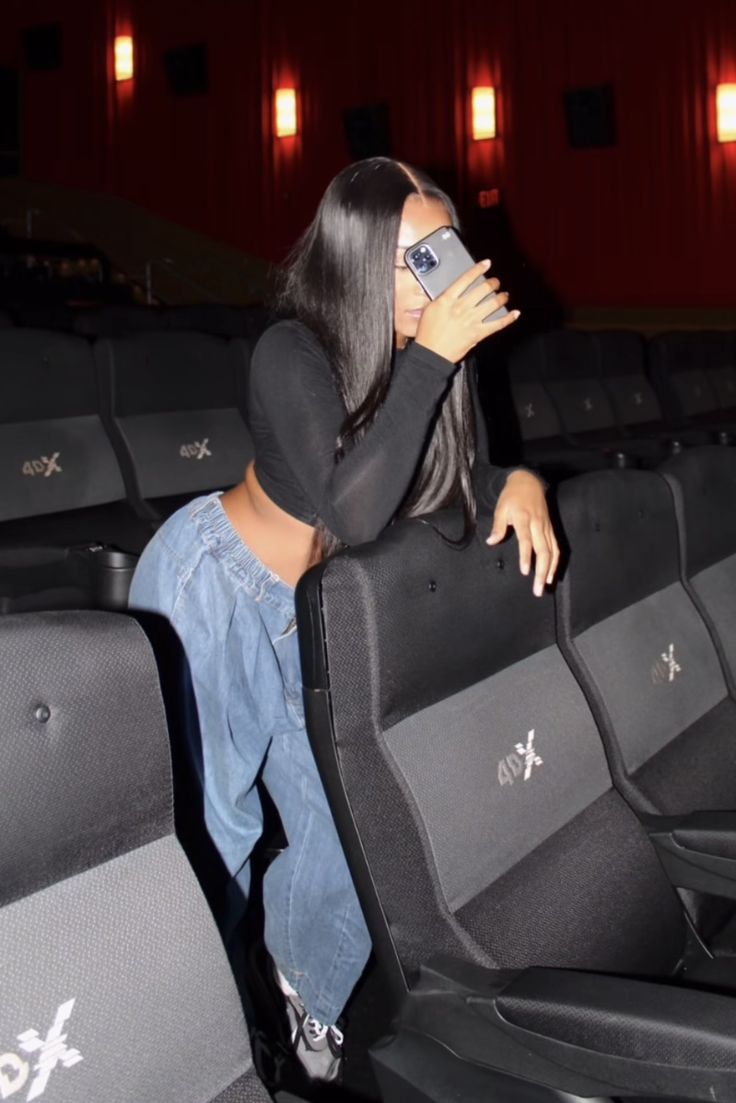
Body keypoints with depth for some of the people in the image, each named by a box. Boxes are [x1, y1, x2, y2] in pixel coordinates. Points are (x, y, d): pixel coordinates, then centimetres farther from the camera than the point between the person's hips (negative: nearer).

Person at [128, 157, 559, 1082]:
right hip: (210, 587, -6)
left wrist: (518, 483, -16)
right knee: (208, 821, 0)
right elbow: (354, 511, -39)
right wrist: (429, 357, -38)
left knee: (332, 808, 11)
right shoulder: (293, 354, -27)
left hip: (304, 612, 6)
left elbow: (460, 478, 6)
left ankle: (304, 994, 37)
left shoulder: (426, 357, -9)